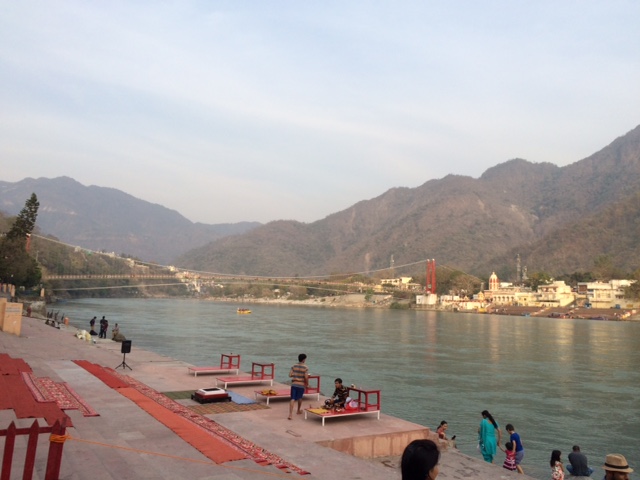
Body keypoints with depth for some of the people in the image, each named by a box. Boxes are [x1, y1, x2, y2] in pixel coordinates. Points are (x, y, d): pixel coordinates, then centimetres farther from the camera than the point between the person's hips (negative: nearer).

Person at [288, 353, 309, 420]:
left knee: (293, 399, -2)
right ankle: (299, 410, 40)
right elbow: (306, 377, -15)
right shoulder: (305, 367, -10)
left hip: (294, 384, 2)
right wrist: (307, 384, 1)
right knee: (299, 398, 21)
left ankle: (290, 414, -13)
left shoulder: (294, 366, 2)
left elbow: (290, 375, 0)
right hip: (301, 385, -2)